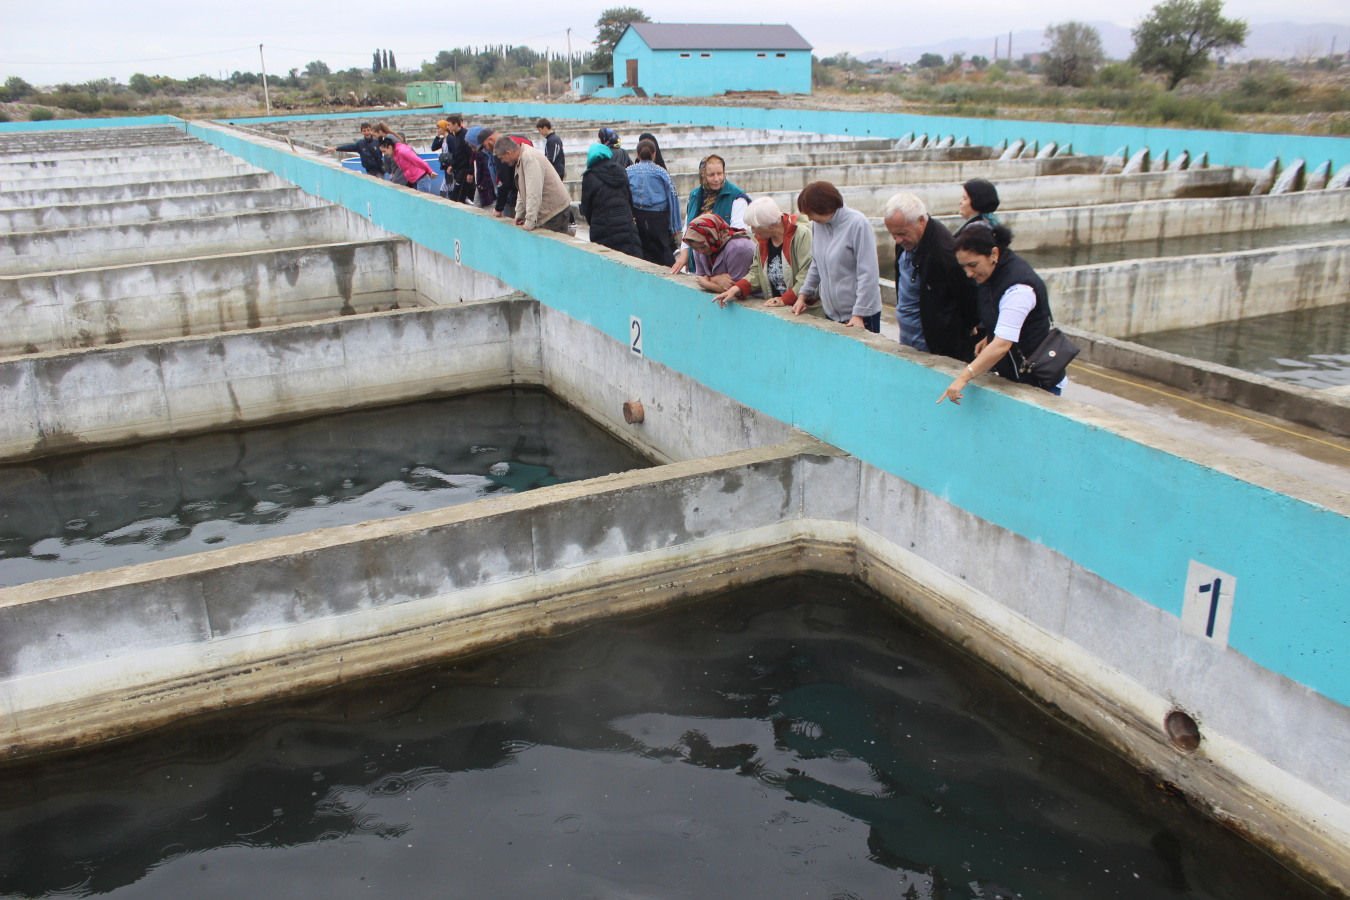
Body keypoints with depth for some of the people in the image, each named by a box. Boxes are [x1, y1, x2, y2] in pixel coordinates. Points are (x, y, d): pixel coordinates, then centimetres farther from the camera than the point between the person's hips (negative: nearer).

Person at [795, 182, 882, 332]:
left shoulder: (858, 224, -14)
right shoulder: (818, 225, 6)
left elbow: (868, 274, -15)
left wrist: (859, 314, -17)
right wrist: (803, 295, 15)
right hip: (831, 313, 6)